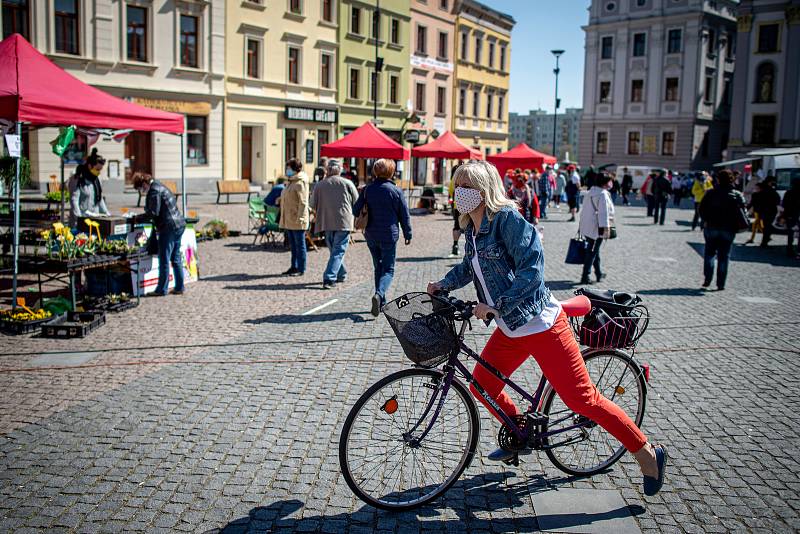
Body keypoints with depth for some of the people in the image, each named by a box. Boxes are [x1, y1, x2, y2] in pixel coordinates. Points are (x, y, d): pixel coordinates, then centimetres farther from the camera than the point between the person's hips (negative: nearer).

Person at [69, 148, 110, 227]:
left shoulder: (96, 179, 16)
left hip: (95, 219, 6)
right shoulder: (77, 180, -7)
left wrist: (107, 214, 18)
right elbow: (74, 201, -13)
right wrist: (79, 218, -22)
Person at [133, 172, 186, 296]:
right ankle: (179, 287, 18)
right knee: (176, 259, 14)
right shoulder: (159, 186, 18)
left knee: (164, 261, -1)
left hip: (169, 228, -10)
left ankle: (161, 290, 5)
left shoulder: (154, 191, -12)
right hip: (179, 225, 10)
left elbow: (154, 213, -15)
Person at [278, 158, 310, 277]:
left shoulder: (300, 183, -13)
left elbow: (303, 203, -18)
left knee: (299, 245, -2)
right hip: (289, 220, 10)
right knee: (293, 245, 16)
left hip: (297, 221, -10)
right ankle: (294, 267, 24)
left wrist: (299, 218, -22)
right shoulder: (290, 182, 16)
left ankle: (301, 269, 4)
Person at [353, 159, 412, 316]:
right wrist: (408, 234, 9)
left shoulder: (367, 190, 0)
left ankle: (381, 303, 19)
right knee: (388, 270, 2)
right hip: (389, 235, -4)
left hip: (371, 236, 4)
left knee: (378, 268, 17)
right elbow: (404, 215, -2)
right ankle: (379, 294, -24)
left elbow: (356, 210, 1)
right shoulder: (396, 191, -7)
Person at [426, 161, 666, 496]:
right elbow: (469, 267, 27)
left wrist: (495, 305, -26)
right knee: (482, 386, 12)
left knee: (582, 399, -5)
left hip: (541, 326, -9)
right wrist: (442, 285, 13)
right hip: (509, 331, 9)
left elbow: (531, 269, -25)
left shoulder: (508, 219, -17)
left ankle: (647, 454, 12)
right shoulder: (472, 229, 9)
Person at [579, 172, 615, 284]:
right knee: (592, 252, -3)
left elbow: (585, 209, 18)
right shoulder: (603, 194, -15)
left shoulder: (591, 191, 12)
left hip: (586, 226, 9)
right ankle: (585, 277, -2)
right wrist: (606, 228, -22)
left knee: (594, 250, 18)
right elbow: (603, 212, -21)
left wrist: (581, 224, 23)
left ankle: (599, 273, 30)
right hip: (596, 228, -9)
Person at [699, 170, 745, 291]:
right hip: (728, 230, 1)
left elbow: (702, 209, -3)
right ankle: (720, 284, 6)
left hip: (712, 227, -1)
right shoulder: (738, 195, 0)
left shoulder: (711, 193, -2)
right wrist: (735, 227, 5)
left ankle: (707, 280, -2)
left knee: (709, 254, 12)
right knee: (724, 257, 7)